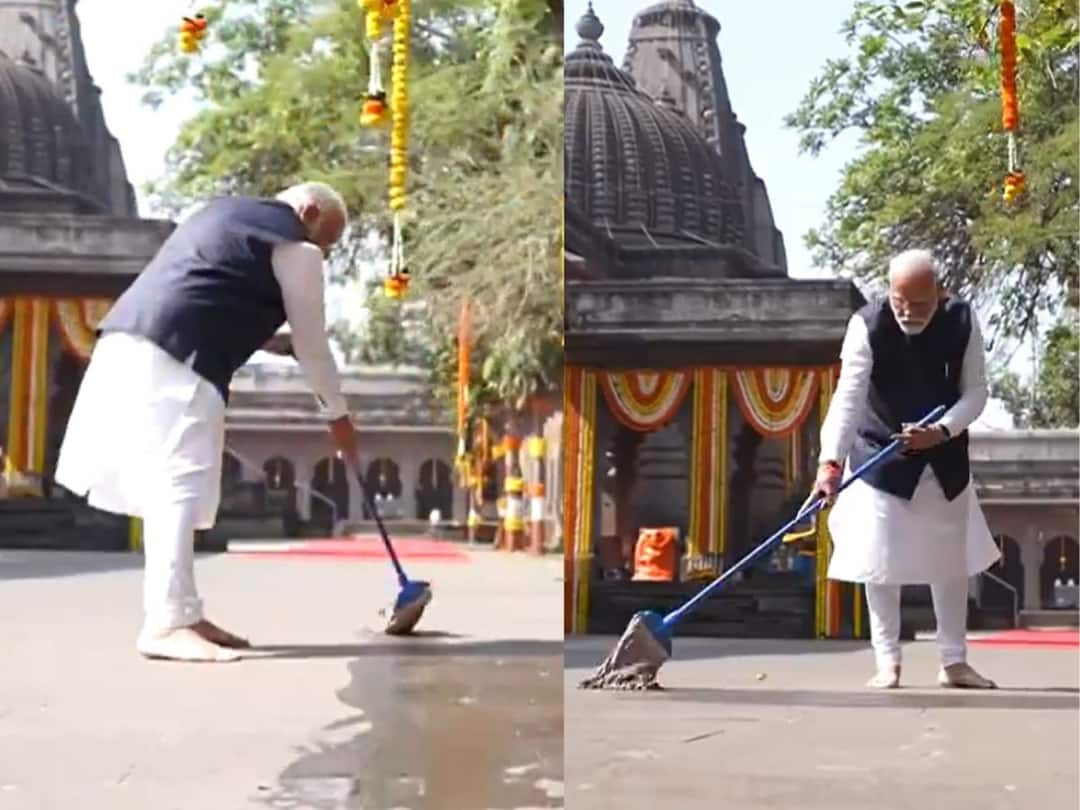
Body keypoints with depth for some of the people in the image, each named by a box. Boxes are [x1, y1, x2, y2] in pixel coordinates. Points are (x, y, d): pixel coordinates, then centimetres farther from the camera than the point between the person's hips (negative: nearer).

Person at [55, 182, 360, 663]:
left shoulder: (225, 214, 30)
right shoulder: (296, 247, 3)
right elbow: (313, 345, 7)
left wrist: (273, 341, 33)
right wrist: (338, 416, 18)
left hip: (126, 346, 9)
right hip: (171, 362, -9)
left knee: (170, 485, 10)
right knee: (180, 483, -13)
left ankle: (182, 616, 12)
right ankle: (167, 623, -18)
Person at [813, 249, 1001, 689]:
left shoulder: (962, 322, -14)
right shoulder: (867, 325, -22)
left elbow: (975, 394, -9)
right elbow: (849, 397, -29)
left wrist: (941, 431, -27)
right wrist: (830, 460, -41)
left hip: (945, 459, 3)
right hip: (882, 459, -3)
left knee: (951, 561, 11)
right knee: (881, 564, -2)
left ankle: (954, 661, 23)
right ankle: (887, 662, 10)